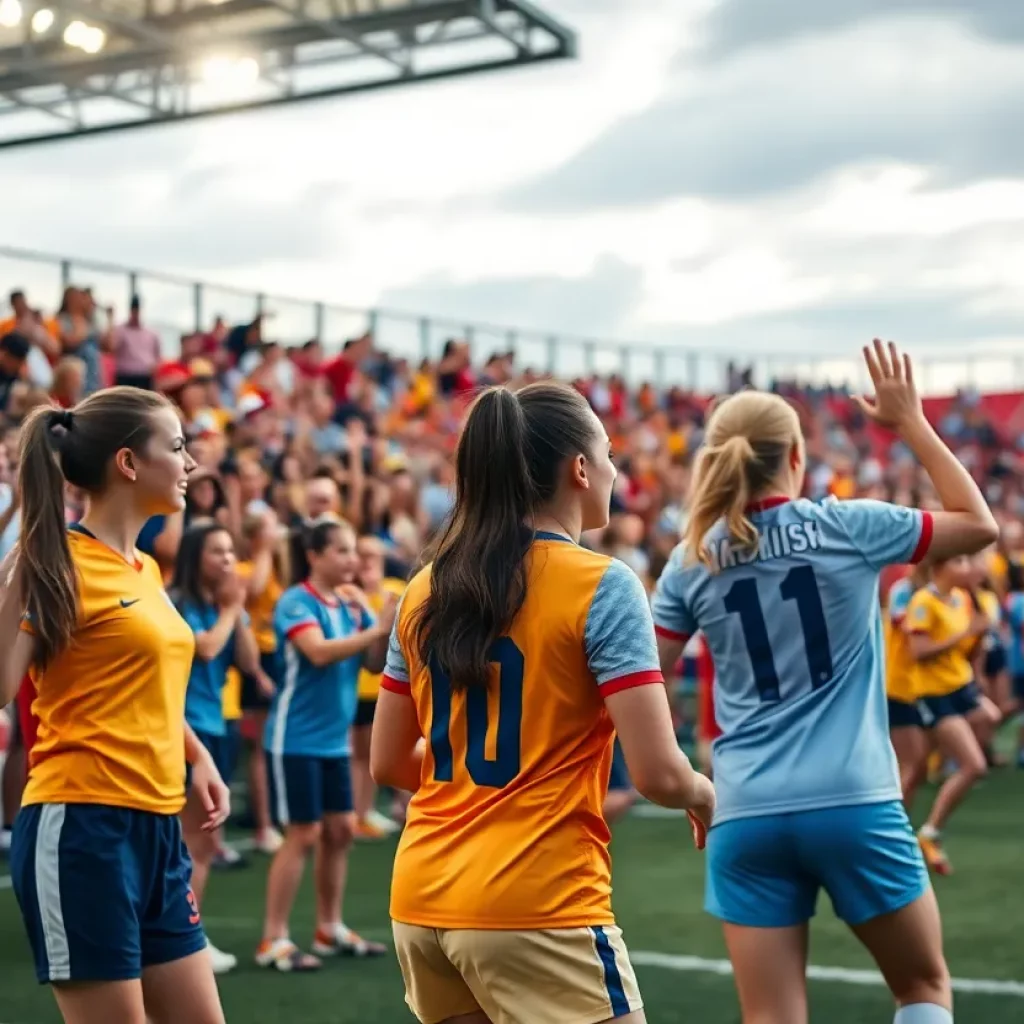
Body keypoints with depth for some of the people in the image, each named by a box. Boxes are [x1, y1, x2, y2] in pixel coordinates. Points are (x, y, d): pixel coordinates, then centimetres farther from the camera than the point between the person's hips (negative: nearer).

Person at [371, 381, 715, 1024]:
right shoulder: (601, 585, -10)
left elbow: (389, 763, 13)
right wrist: (706, 799, 7)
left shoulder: (426, 590, 7)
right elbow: (659, 774, -14)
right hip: (538, 906, -7)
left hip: (422, 902, 7)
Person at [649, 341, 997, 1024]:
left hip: (747, 816, 2)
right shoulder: (849, 527, -3)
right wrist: (911, 421, 13)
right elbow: (979, 525, 11)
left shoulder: (692, 560, 3)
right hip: (854, 804, -2)